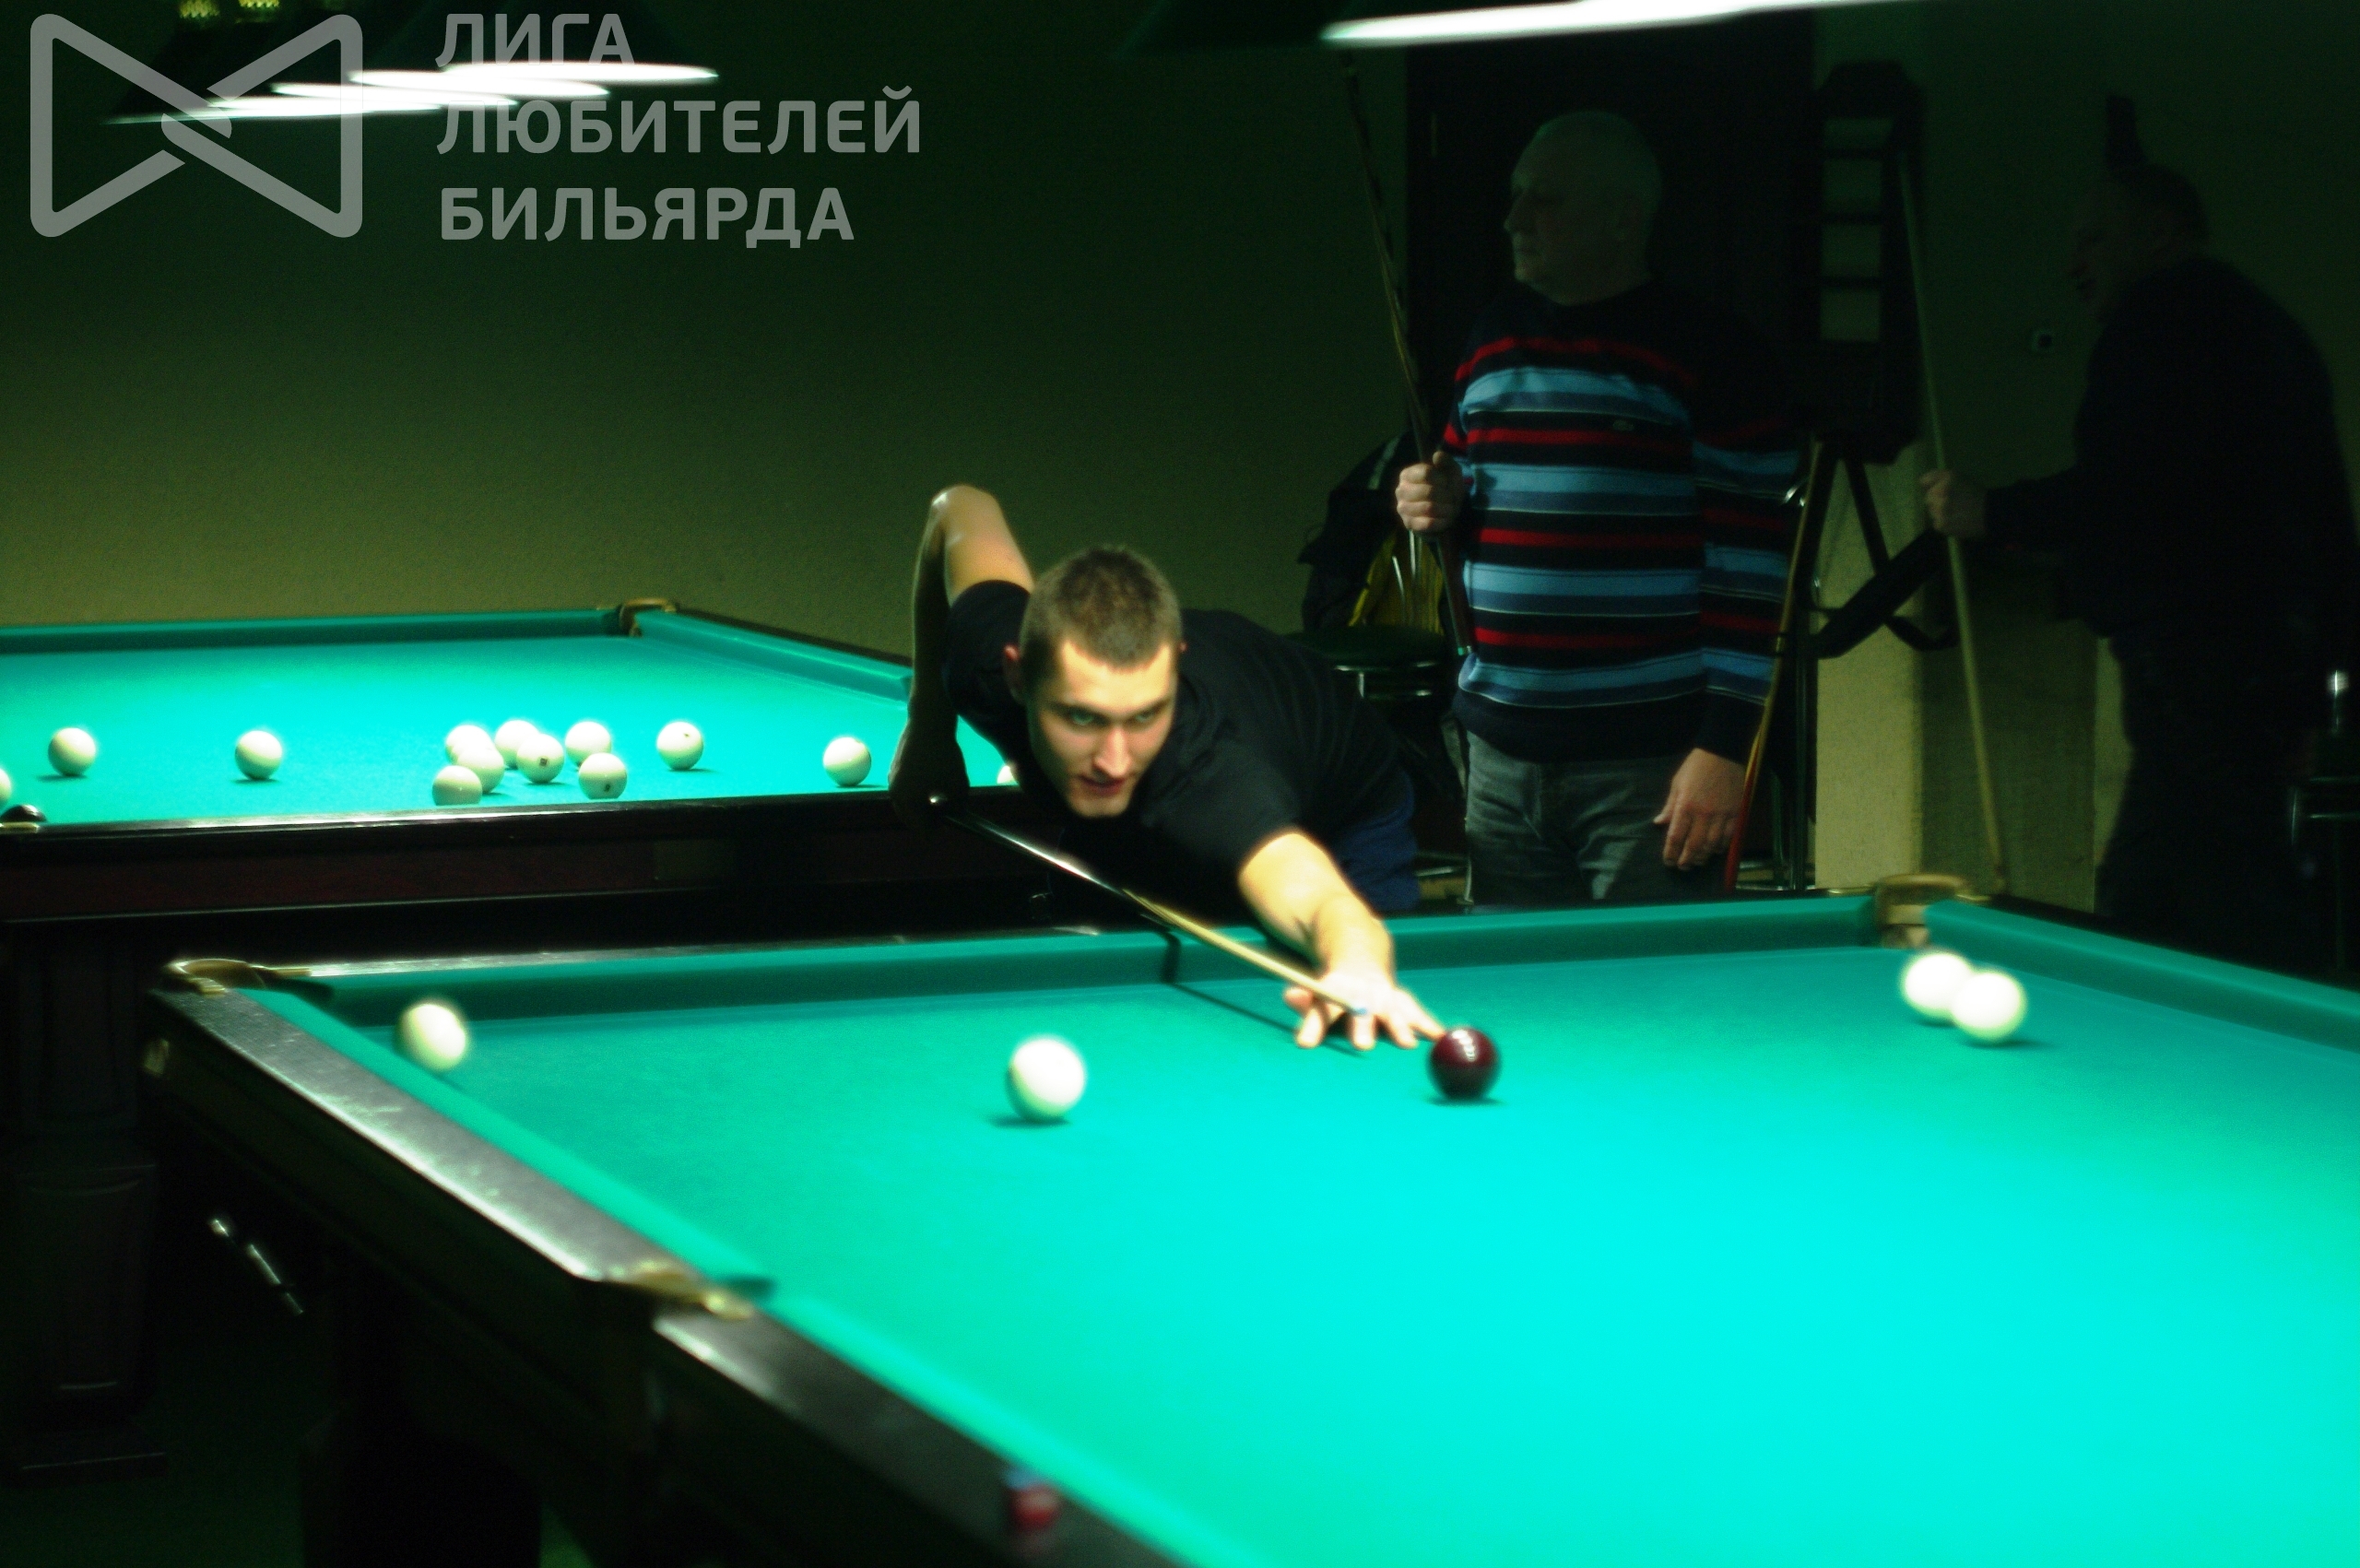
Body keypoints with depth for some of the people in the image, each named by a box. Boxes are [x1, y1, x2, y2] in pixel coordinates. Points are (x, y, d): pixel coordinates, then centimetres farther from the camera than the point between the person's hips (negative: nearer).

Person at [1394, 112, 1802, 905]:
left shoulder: (1714, 357, -7)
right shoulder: (1496, 337, 13)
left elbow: (1752, 563, -10)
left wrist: (1724, 745, -15)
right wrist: (1442, 502, 2)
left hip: (1648, 761, -6)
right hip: (1501, 750, 6)